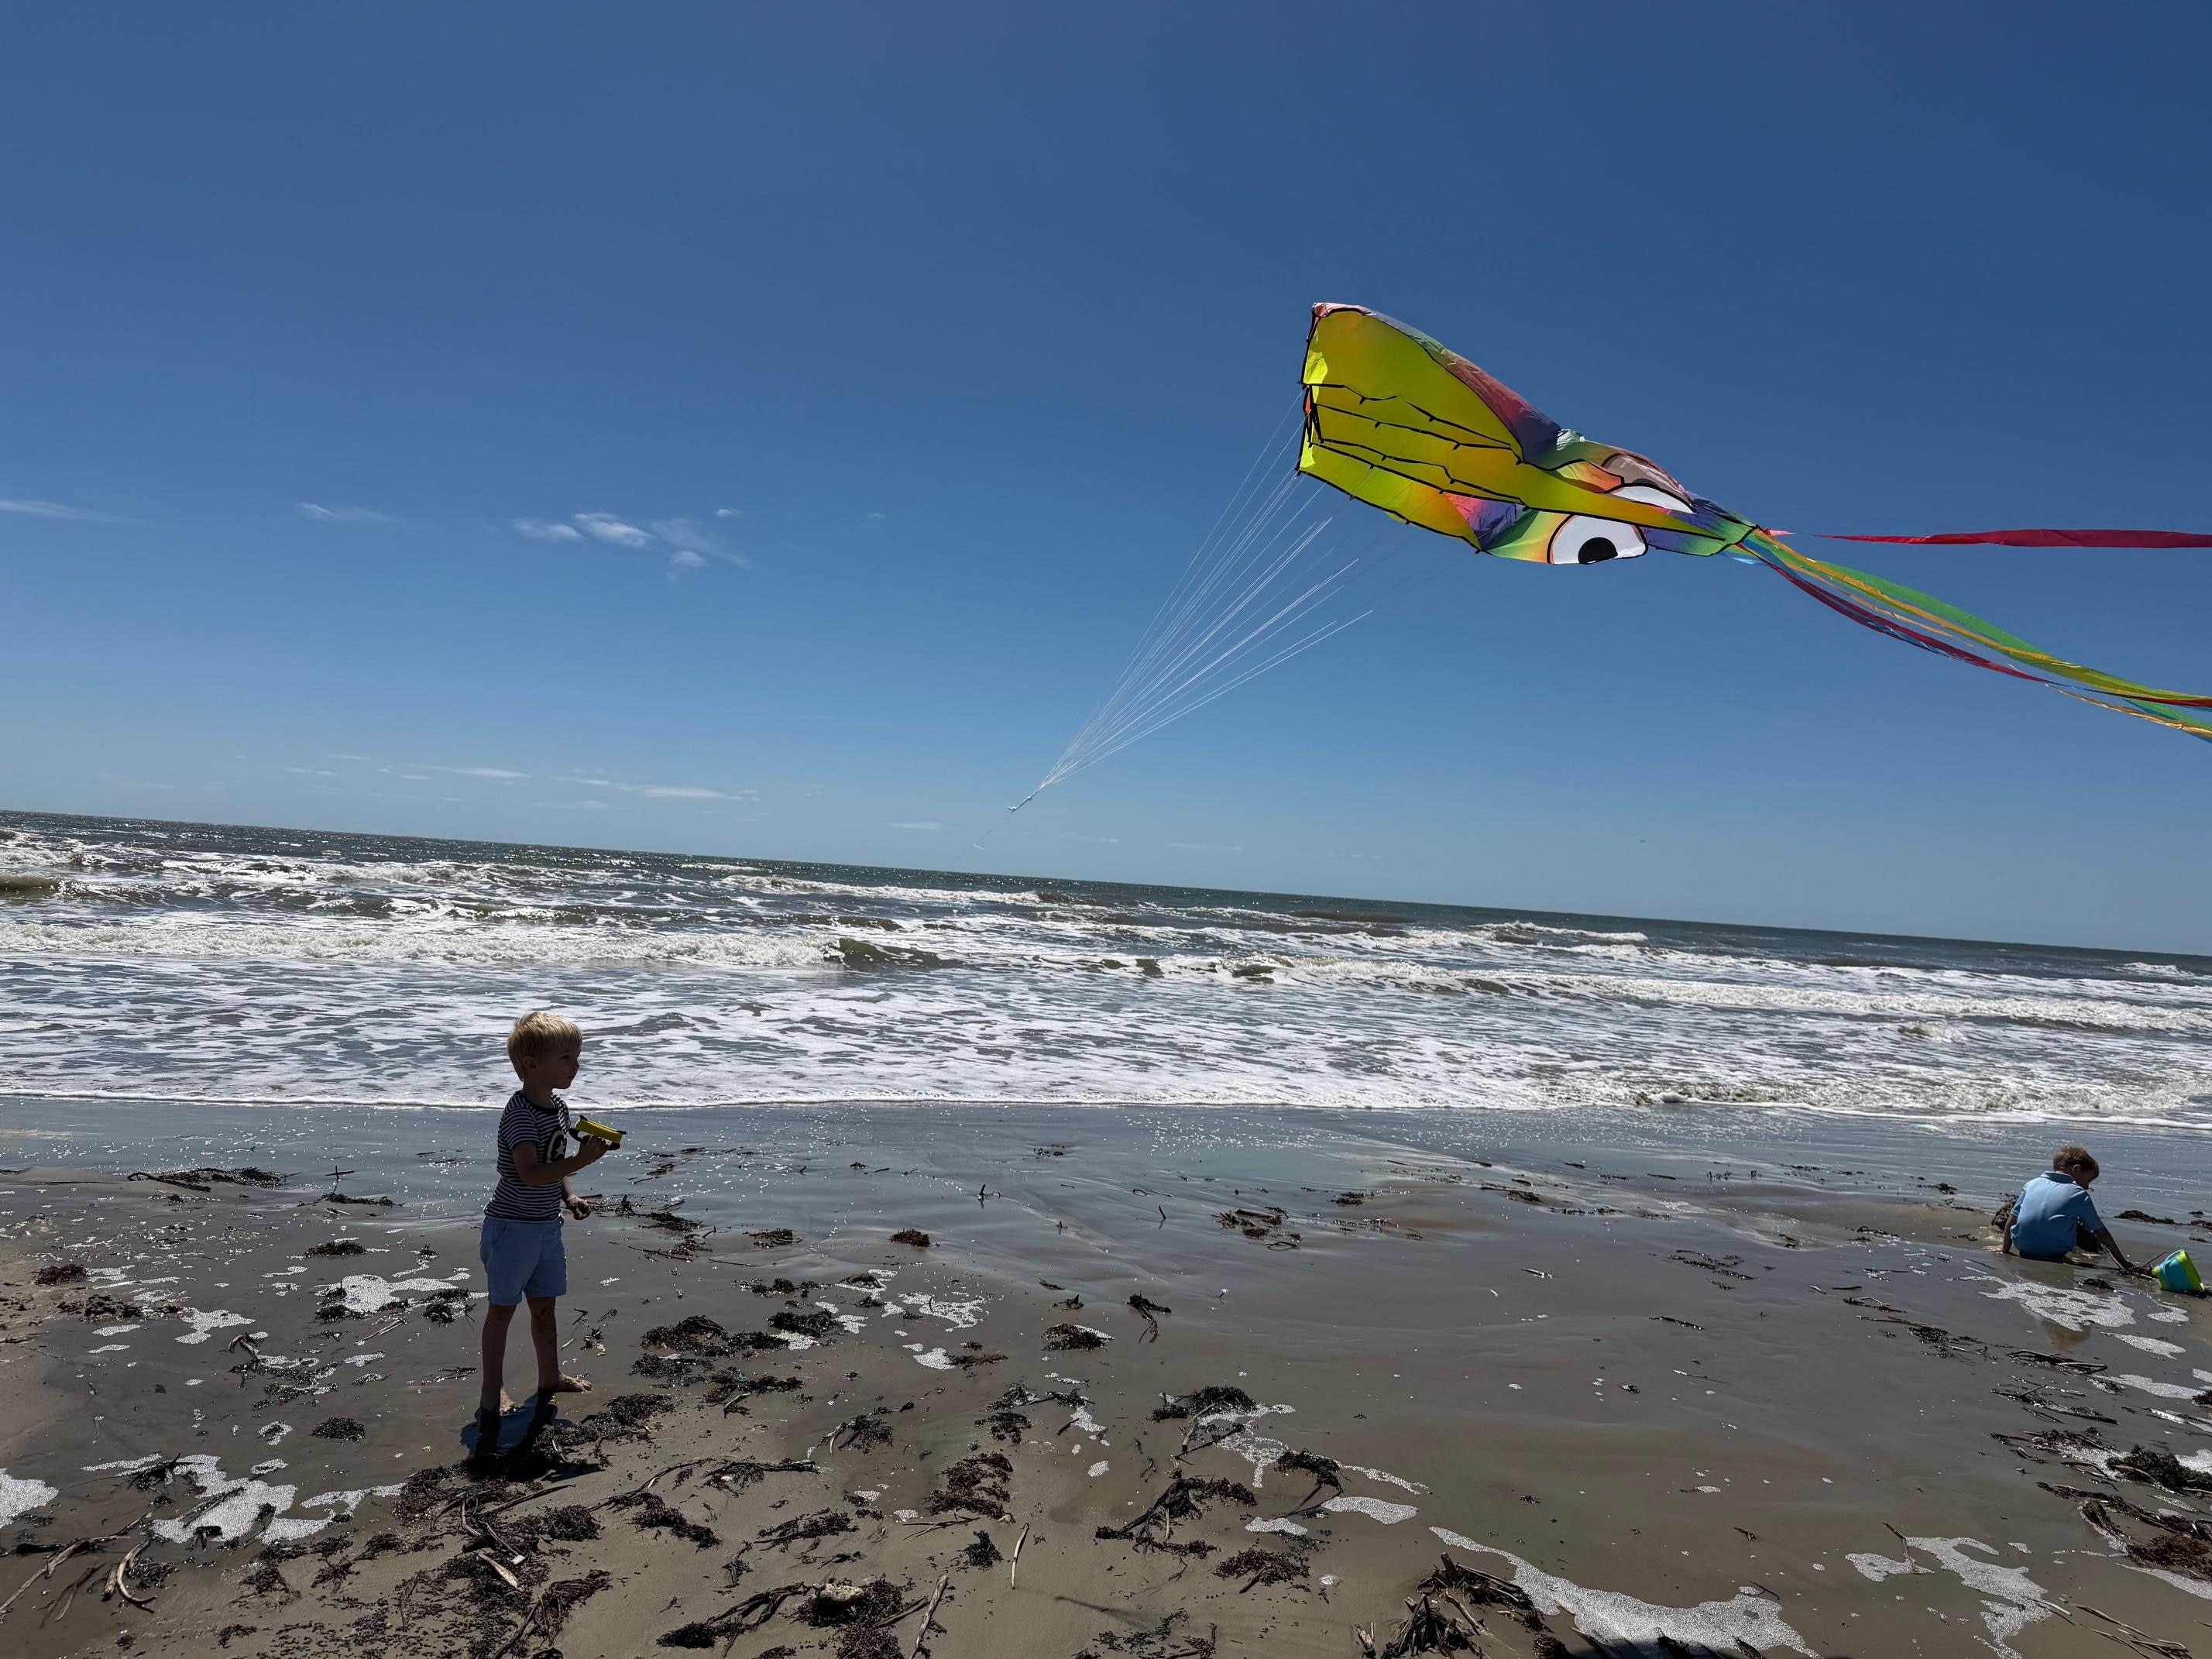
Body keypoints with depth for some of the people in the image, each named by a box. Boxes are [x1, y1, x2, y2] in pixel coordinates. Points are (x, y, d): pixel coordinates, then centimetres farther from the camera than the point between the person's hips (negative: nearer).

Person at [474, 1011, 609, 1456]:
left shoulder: (559, 1107, 4)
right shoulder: (520, 1113, -24)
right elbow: (530, 1174, -34)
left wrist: (568, 1195, 5)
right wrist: (581, 1161, -40)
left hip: (547, 1225, 8)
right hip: (512, 1226, -8)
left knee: (544, 1305, 18)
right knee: (503, 1307, 5)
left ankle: (550, 1378, 32)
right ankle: (492, 1392, 18)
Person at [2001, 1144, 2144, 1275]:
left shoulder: (2032, 1184, 11)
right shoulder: (2079, 1194, 3)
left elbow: (2011, 1222, 11)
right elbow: (2101, 1232, 7)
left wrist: (2005, 1253, 21)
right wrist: (2125, 1264, 16)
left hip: (2024, 1248, 2)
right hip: (2055, 1253, -2)